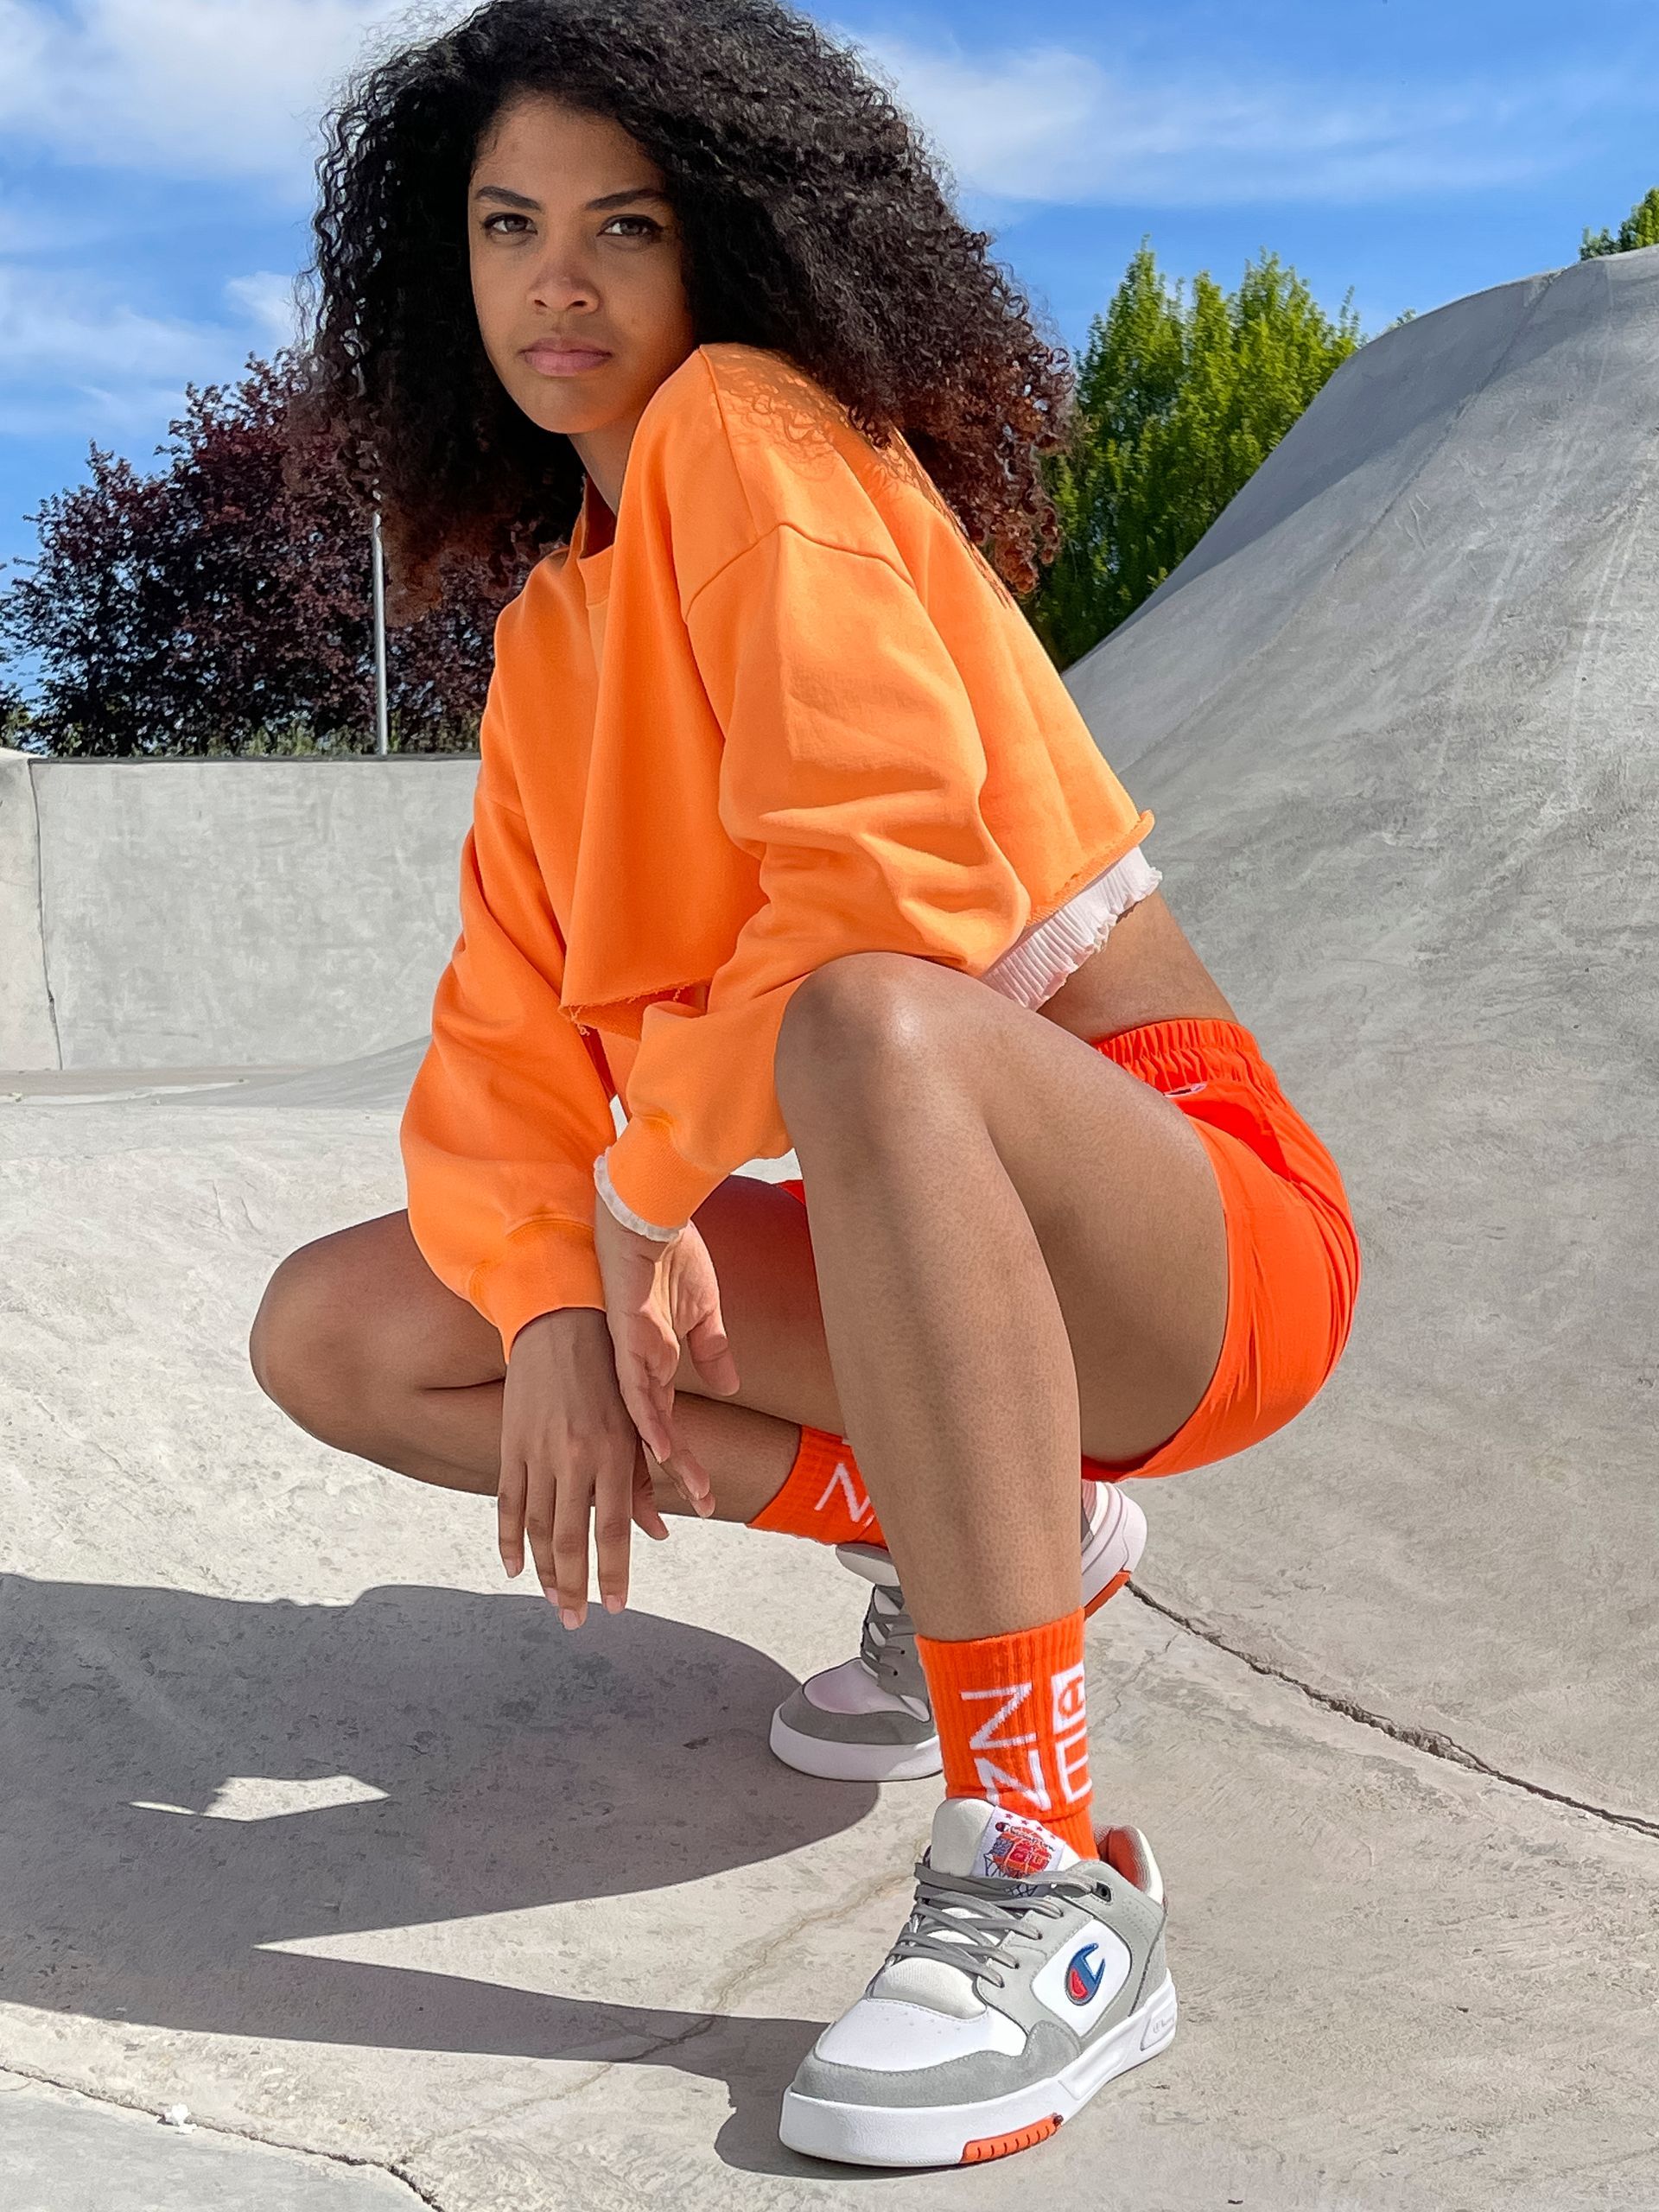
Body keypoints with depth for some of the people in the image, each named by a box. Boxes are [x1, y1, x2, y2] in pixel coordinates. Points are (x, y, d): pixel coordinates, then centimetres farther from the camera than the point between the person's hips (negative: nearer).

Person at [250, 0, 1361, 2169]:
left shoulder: (754, 428, -11)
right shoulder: (546, 630, 13)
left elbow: (896, 878, -26)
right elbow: (509, 1041, 5)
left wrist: (649, 1180, -12)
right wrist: (554, 1300, -14)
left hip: (1184, 1220, -8)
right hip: (937, 1249, 8)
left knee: (873, 1025, -40)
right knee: (335, 1331, 3)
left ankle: (1045, 1879, -28)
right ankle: (992, 1527, 7)